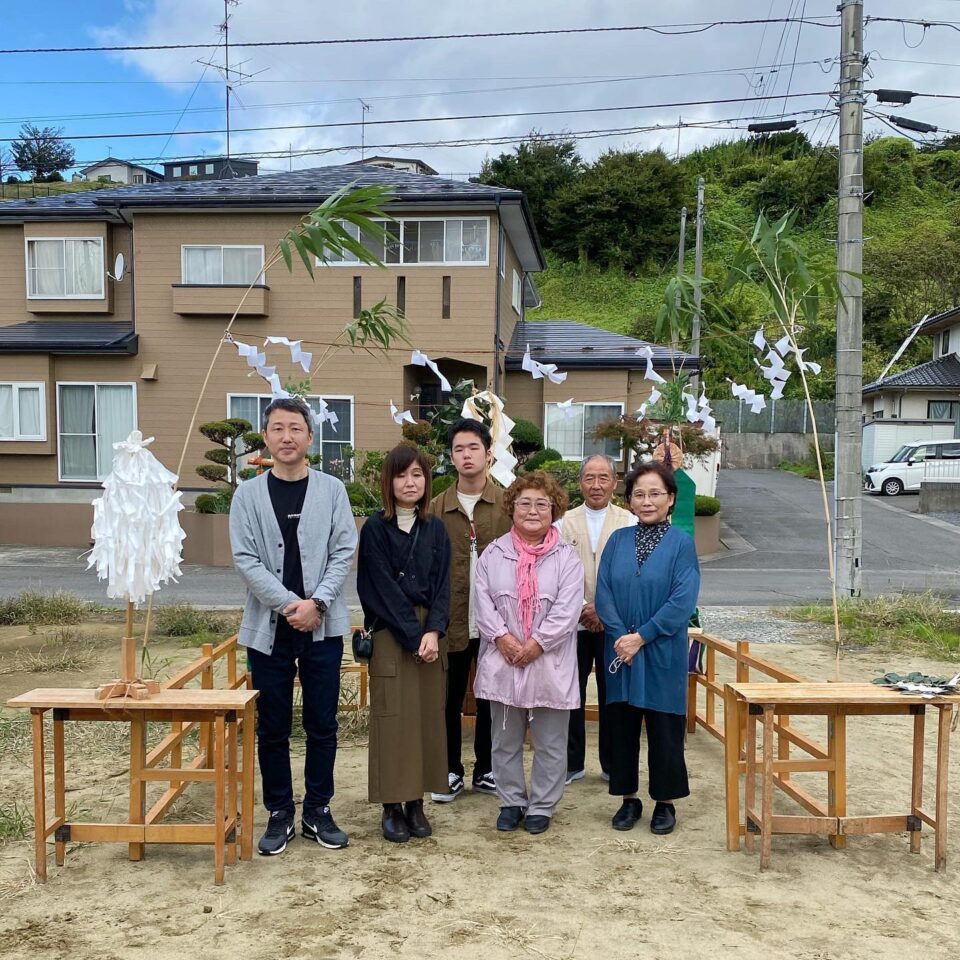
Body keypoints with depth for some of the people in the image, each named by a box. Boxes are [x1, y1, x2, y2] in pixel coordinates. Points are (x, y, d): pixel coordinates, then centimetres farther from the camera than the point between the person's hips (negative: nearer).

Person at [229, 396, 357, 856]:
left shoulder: (331, 490, 2)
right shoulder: (248, 494, 2)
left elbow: (344, 552, -2)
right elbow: (245, 559, -4)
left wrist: (317, 602, -14)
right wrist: (289, 604, -14)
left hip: (322, 626, 0)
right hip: (268, 626, 0)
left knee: (322, 725, 8)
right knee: (272, 728, 9)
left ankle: (318, 811, 23)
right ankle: (279, 813, 23)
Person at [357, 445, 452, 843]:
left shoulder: (435, 530, 8)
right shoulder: (375, 529, -4)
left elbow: (441, 585, 3)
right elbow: (383, 590, -9)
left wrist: (433, 632, -12)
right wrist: (414, 636, -13)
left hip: (431, 635, 4)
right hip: (390, 636, -4)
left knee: (427, 718, 6)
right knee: (393, 719, -1)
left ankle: (417, 803, 17)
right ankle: (392, 807, 10)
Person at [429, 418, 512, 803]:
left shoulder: (508, 504, -1)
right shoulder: (436, 508, 1)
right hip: (452, 622, 0)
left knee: (491, 698, 13)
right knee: (449, 700, 11)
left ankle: (485, 769, 29)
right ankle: (451, 771, 27)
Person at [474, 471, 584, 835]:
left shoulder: (567, 557, -3)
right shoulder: (494, 553, 3)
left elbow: (567, 609, -10)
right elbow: (483, 600, -2)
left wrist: (536, 644, -16)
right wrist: (503, 637, -14)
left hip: (550, 665, -2)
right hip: (503, 662, 2)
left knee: (550, 744, 8)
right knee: (505, 741, 14)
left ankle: (541, 806, 24)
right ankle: (511, 801, 30)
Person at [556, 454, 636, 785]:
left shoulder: (629, 523, 1)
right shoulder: (564, 522, 5)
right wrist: (582, 608, -10)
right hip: (573, 622, 1)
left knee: (612, 695, 7)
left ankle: (612, 765, 21)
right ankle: (571, 763, 20)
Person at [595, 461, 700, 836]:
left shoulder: (681, 543, -5)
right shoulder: (618, 541, 5)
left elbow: (683, 601, -13)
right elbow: (603, 593, 0)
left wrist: (641, 637, -15)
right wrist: (620, 636, -13)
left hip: (662, 654, -3)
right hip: (619, 652, 3)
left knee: (663, 728, 5)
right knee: (621, 725, 9)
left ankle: (665, 802, 22)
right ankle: (629, 798, 25)